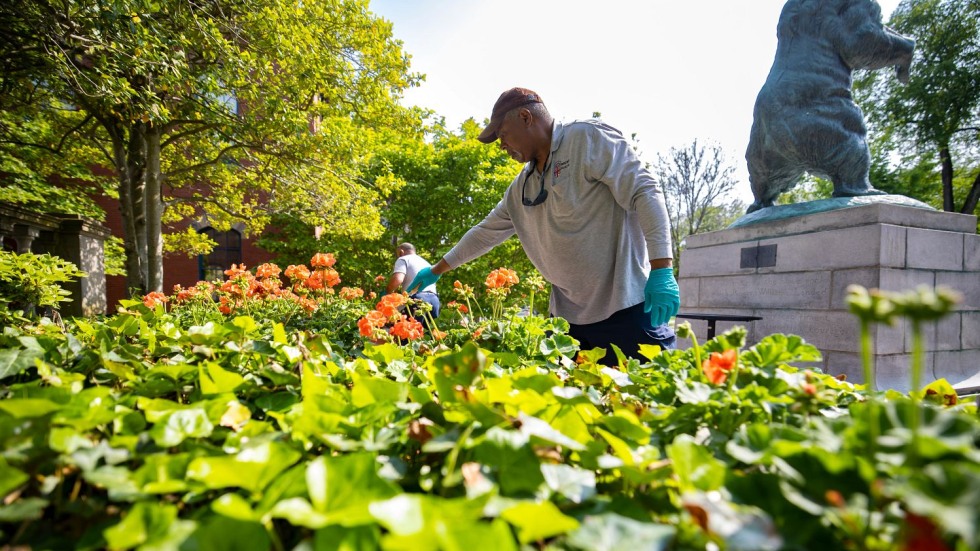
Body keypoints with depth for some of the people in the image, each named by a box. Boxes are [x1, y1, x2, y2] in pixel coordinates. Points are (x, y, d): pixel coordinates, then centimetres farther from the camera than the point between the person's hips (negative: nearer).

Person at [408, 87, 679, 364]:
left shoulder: (588, 137, -7)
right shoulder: (522, 186, 15)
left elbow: (644, 192, -14)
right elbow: (486, 231, 24)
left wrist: (662, 270, -22)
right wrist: (436, 270, 28)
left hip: (625, 307, -7)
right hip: (568, 315, 7)